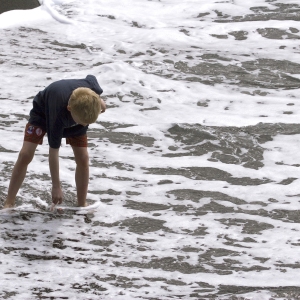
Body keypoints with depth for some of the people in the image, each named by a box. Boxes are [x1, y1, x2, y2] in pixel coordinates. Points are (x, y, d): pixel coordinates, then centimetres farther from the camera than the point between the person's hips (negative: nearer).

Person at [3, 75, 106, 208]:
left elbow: (91, 78, -10)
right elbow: (53, 151, -34)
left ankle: (82, 205, 5)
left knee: (83, 158, -9)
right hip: (43, 111, -4)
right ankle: (9, 204, -6)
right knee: (25, 155, -15)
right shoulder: (58, 116, -45)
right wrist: (56, 186, -28)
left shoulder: (93, 89, -38)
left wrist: (99, 100, 0)